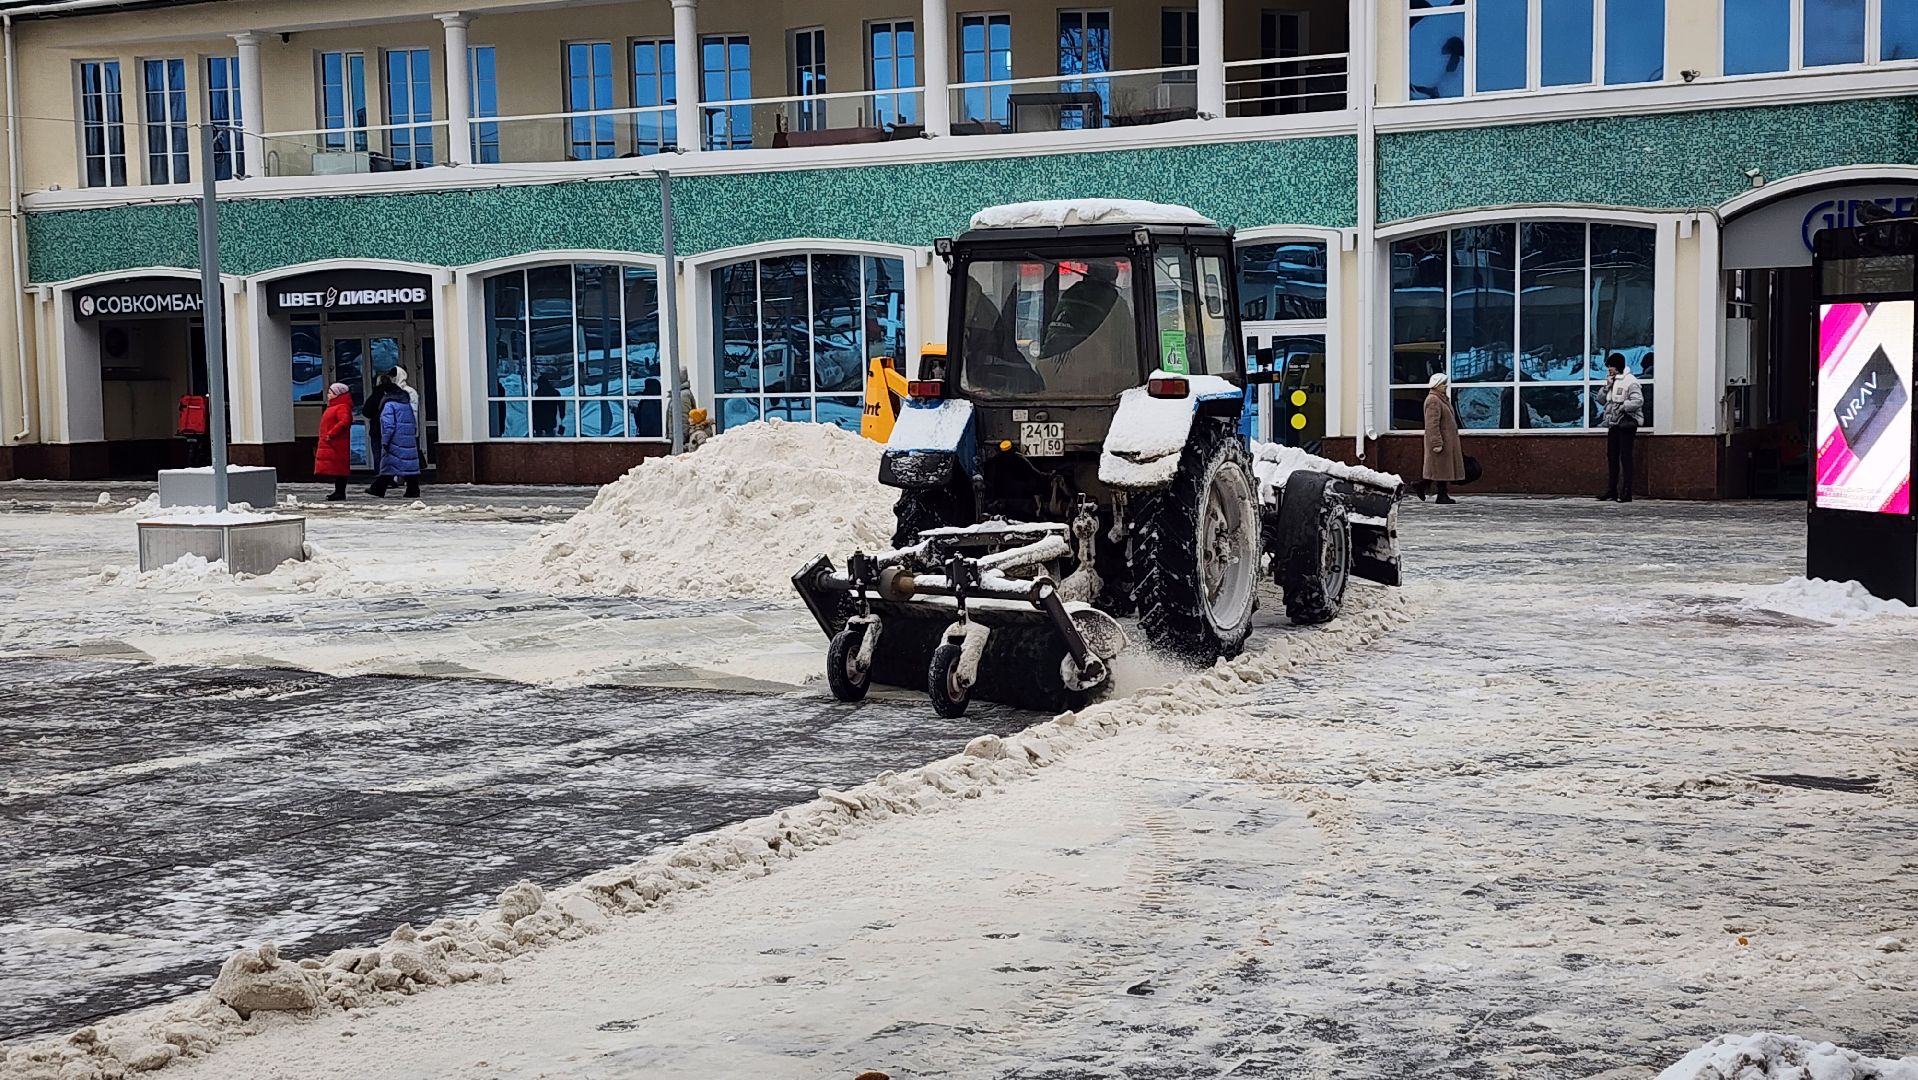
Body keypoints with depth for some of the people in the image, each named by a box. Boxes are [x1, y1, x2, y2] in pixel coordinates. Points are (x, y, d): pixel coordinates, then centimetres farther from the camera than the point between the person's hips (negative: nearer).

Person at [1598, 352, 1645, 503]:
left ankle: (1626, 493, -5)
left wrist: (1621, 407, -19)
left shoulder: (1630, 381, -11)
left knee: (1625, 458, -7)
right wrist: (1607, 387, -1)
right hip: (1613, 424, 9)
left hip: (1626, 424, -9)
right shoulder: (1611, 380, 15)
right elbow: (1601, 399, 14)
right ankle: (1611, 491, 17)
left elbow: (1638, 401, -20)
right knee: (1611, 457, 11)